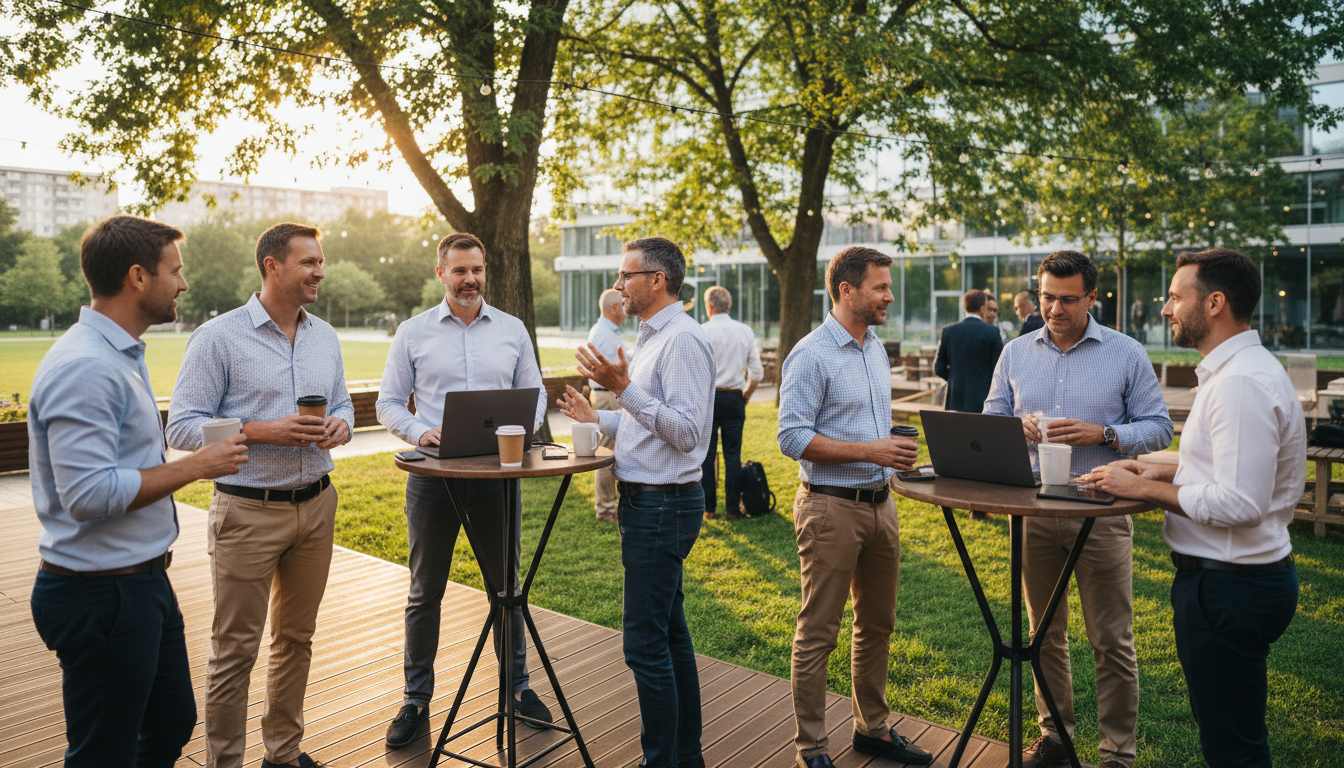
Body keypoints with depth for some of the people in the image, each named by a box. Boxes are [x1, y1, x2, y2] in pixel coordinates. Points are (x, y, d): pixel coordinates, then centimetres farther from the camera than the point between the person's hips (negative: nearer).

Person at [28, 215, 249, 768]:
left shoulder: (119, 354, 9)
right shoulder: (84, 368, -23)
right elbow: (89, 493, -28)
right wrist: (195, 466, -20)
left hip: (141, 581, 10)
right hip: (100, 596, -10)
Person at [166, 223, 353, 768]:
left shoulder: (325, 336, 9)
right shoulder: (219, 337, -8)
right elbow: (182, 427, -10)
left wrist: (341, 426, -6)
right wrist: (265, 431, -21)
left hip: (316, 504, 6)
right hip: (248, 511, -5)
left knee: (296, 639, 15)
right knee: (236, 650, 4)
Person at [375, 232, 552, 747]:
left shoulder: (513, 330, 6)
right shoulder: (413, 332, 2)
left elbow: (535, 394, 9)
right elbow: (388, 404, 3)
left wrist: (522, 427, -11)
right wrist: (420, 431, -16)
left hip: (496, 473, 1)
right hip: (432, 475, -1)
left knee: (506, 585, 12)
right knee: (425, 592, 10)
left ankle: (517, 686, 29)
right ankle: (416, 699, 25)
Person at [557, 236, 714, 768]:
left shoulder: (682, 340, -16)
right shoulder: (652, 337, 16)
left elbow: (686, 431, -24)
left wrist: (624, 389, -28)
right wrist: (598, 419, 21)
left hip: (662, 504, -11)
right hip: (648, 500, 11)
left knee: (646, 643, -5)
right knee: (670, 634, 17)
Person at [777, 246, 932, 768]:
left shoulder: (876, 348, 12)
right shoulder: (811, 355, -14)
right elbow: (792, 438, -19)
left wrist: (893, 451, 6)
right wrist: (869, 451, -21)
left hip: (880, 504, 8)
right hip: (831, 507, -8)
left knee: (877, 625, 18)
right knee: (818, 633, 2)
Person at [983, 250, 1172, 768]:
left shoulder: (1127, 354, -1)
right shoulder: (1016, 353, 7)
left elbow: (1158, 429, 0)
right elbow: (990, 420, 10)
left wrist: (1103, 435, -17)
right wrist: (1018, 428, -12)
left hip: (1102, 516, -3)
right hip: (1035, 512, 3)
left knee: (1112, 643, 5)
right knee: (1045, 634, 14)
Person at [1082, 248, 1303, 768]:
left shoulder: (1242, 383, -23)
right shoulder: (1234, 370, 10)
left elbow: (1239, 502, -27)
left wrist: (1145, 489, -18)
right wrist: (1164, 473, 8)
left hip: (1229, 585, -11)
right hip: (1234, 575, 11)